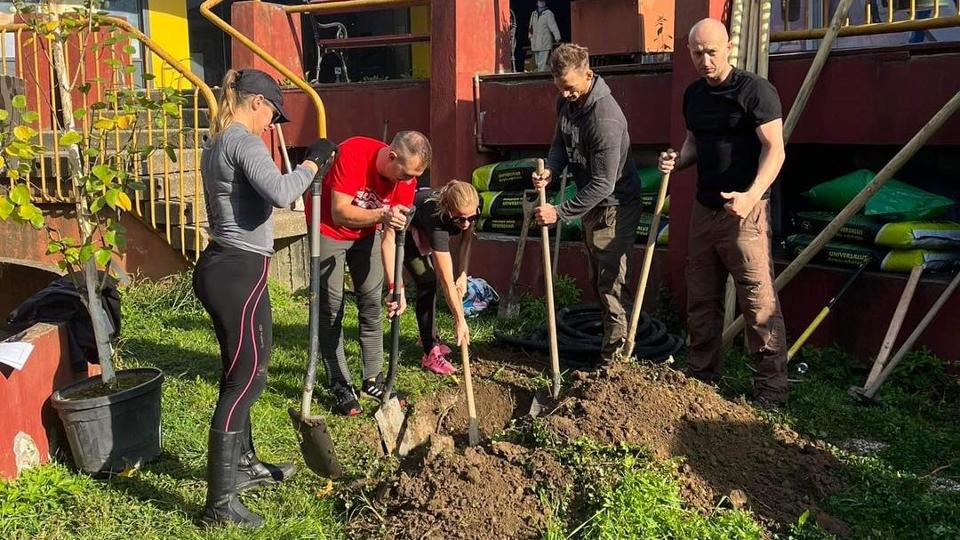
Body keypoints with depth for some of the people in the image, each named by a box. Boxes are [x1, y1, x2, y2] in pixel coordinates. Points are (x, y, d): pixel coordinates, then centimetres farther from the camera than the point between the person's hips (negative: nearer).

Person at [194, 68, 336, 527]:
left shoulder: (216, 145, 18)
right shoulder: (243, 141, -14)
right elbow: (281, 193, -29)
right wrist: (314, 161, -15)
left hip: (221, 267, 11)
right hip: (238, 273, -11)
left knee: (239, 373, 20)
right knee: (247, 378, -5)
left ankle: (243, 466, 37)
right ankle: (220, 503, 2)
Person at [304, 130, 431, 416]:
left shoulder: (406, 181, -18)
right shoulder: (353, 154, -33)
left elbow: (389, 238, -14)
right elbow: (340, 213, -33)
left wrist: (396, 286, -23)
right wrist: (382, 215, -49)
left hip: (367, 231, 5)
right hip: (329, 229, -4)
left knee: (372, 302, 4)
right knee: (331, 307, -5)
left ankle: (373, 379, 15)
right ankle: (340, 385, 4)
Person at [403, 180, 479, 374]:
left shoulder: (469, 208, -29)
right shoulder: (436, 220, -44)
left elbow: (466, 240, -8)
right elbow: (447, 281, -41)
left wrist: (463, 275, -18)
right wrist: (459, 320, -37)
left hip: (424, 229, 7)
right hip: (405, 228, -7)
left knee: (430, 279, 10)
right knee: (426, 282, -15)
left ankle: (430, 338, 27)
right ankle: (430, 353, -10)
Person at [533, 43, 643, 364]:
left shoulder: (605, 118, -30)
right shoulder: (566, 102, -2)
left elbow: (603, 184, -28)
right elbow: (561, 143, 12)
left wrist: (560, 213, -26)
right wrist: (551, 170, -10)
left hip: (614, 207, -9)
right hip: (591, 204, 9)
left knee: (611, 283, -5)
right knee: (596, 279, 18)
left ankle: (615, 355, 5)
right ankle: (610, 336, 33)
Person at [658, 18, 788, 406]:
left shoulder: (754, 90, -9)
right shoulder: (693, 95, 12)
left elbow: (774, 149, -15)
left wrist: (752, 194, -30)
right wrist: (677, 160, 3)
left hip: (744, 210, -7)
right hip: (704, 208, 7)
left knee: (759, 302, -5)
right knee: (701, 300, 12)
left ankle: (772, 389, 4)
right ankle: (701, 377, 24)